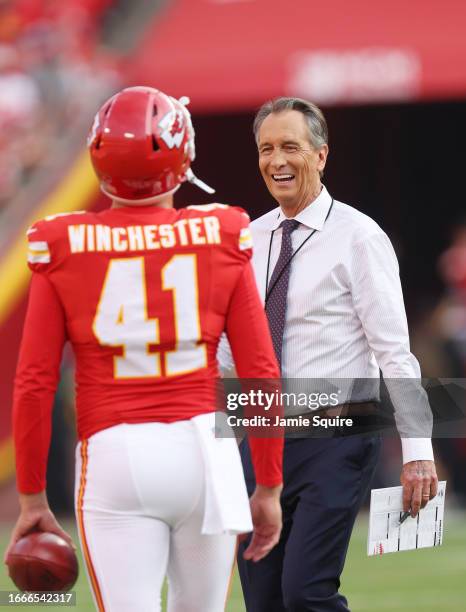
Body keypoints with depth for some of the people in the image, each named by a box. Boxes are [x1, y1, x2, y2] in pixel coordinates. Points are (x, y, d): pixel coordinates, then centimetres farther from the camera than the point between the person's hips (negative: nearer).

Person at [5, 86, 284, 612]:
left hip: (113, 454, -1)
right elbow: (261, 372, 0)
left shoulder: (62, 247, -2)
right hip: (203, 449, 1)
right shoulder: (221, 237, -1)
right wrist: (269, 488, 9)